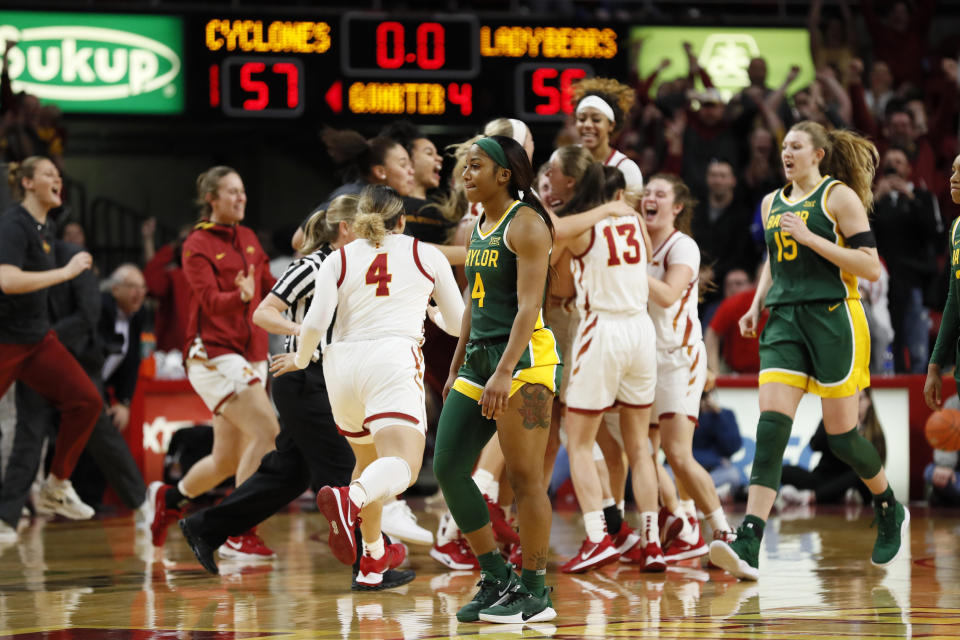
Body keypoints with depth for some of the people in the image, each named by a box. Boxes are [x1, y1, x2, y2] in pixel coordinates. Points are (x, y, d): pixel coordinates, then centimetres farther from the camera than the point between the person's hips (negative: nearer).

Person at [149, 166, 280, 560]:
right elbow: (211, 301, -18)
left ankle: (169, 497, 37)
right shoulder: (197, 245, -6)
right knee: (267, 432, -22)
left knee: (227, 460, 10)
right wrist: (241, 296, -37)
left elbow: (272, 291, 18)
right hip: (214, 354, -7)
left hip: (250, 356, 8)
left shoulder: (248, 239, 15)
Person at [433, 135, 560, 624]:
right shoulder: (478, 227, 17)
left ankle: (535, 591, 1)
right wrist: (457, 370, 21)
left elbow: (529, 305, -17)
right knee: (447, 466, 3)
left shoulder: (526, 224, -10)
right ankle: (496, 578, 12)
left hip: (525, 357, -9)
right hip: (479, 356, 9)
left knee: (524, 475, -6)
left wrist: (504, 372, -25)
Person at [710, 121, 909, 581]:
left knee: (841, 435, 1)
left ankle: (890, 510, 31)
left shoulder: (839, 197, -3)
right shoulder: (772, 204, 15)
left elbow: (870, 267, -10)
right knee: (771, 427, -13)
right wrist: (756, 306, 14)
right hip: (785, 321, 5)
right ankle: (747, 547, -24)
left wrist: (811, 238, -16)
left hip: (834, 319, -5)